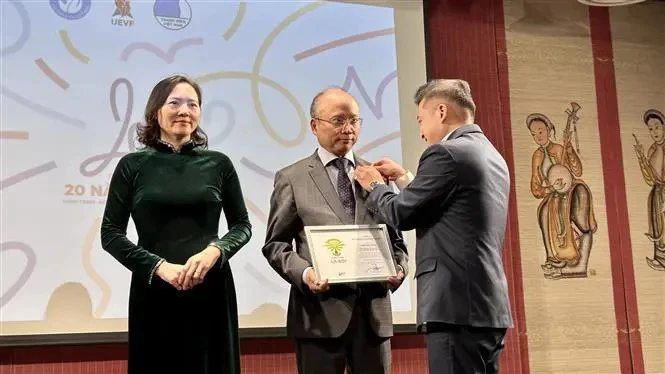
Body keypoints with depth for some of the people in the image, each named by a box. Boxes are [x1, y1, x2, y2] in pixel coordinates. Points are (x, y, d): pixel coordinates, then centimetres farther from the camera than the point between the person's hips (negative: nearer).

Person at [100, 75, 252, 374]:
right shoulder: (133, 165, 2)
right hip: (154, 292, -1)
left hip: (211, 289, 1)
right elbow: (110, 234, 0)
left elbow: (242, 225, 9)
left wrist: (214, 251, -12)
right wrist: (159, 266, -13)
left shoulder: (218, 163, 4)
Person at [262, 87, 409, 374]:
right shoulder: (291, 178, 5)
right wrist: (303, 272, -16)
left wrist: (399, 267, -5)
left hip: (374, 310, 3)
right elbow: (275, 244, 2)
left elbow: (394, 238, 16)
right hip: (320, 311, -3)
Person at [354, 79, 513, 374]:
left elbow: (402, 214, -7)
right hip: (490, 305, 9)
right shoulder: (492, 156, 18)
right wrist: (403, 178, 29)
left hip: (457, 305, -9)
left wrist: (375, 186, 11)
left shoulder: (446, 153, -11)